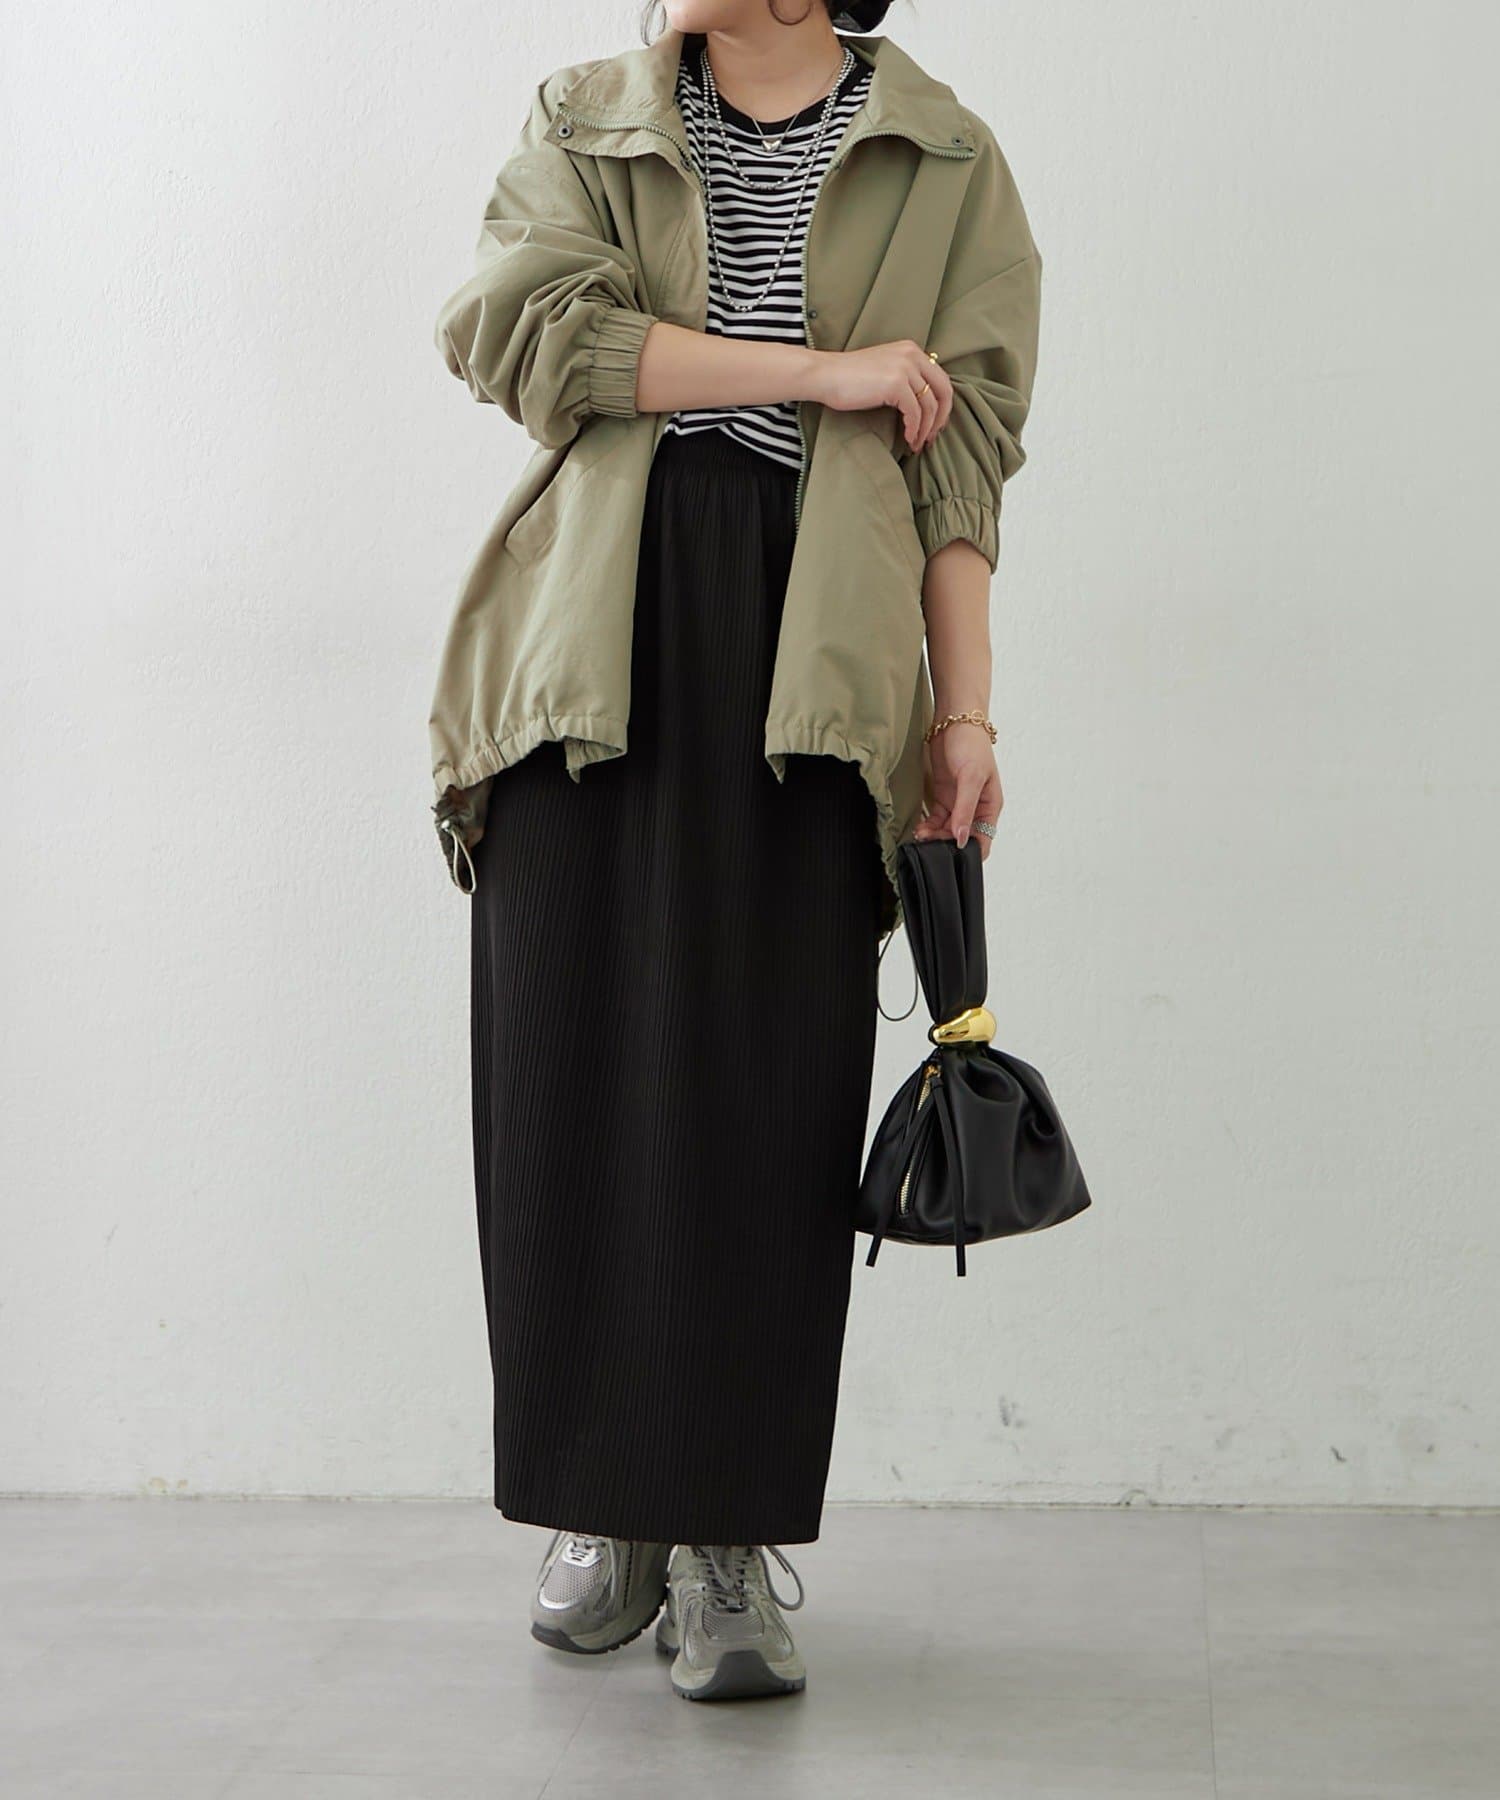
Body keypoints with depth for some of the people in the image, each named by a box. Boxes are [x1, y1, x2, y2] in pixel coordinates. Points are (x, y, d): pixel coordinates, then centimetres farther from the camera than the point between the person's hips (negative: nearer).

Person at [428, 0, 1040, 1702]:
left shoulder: (945, 166, 13)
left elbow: (956, 463, 9)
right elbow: (518, 324, -4)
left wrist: (964, 713, 1)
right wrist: (818, 370, -7)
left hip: (809, 665, -1)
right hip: (599, 645, 1)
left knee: (773, 1093, -5)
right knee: (573, 1073, 0)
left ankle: (731, 1545, 4)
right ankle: (604, 1514, 15)